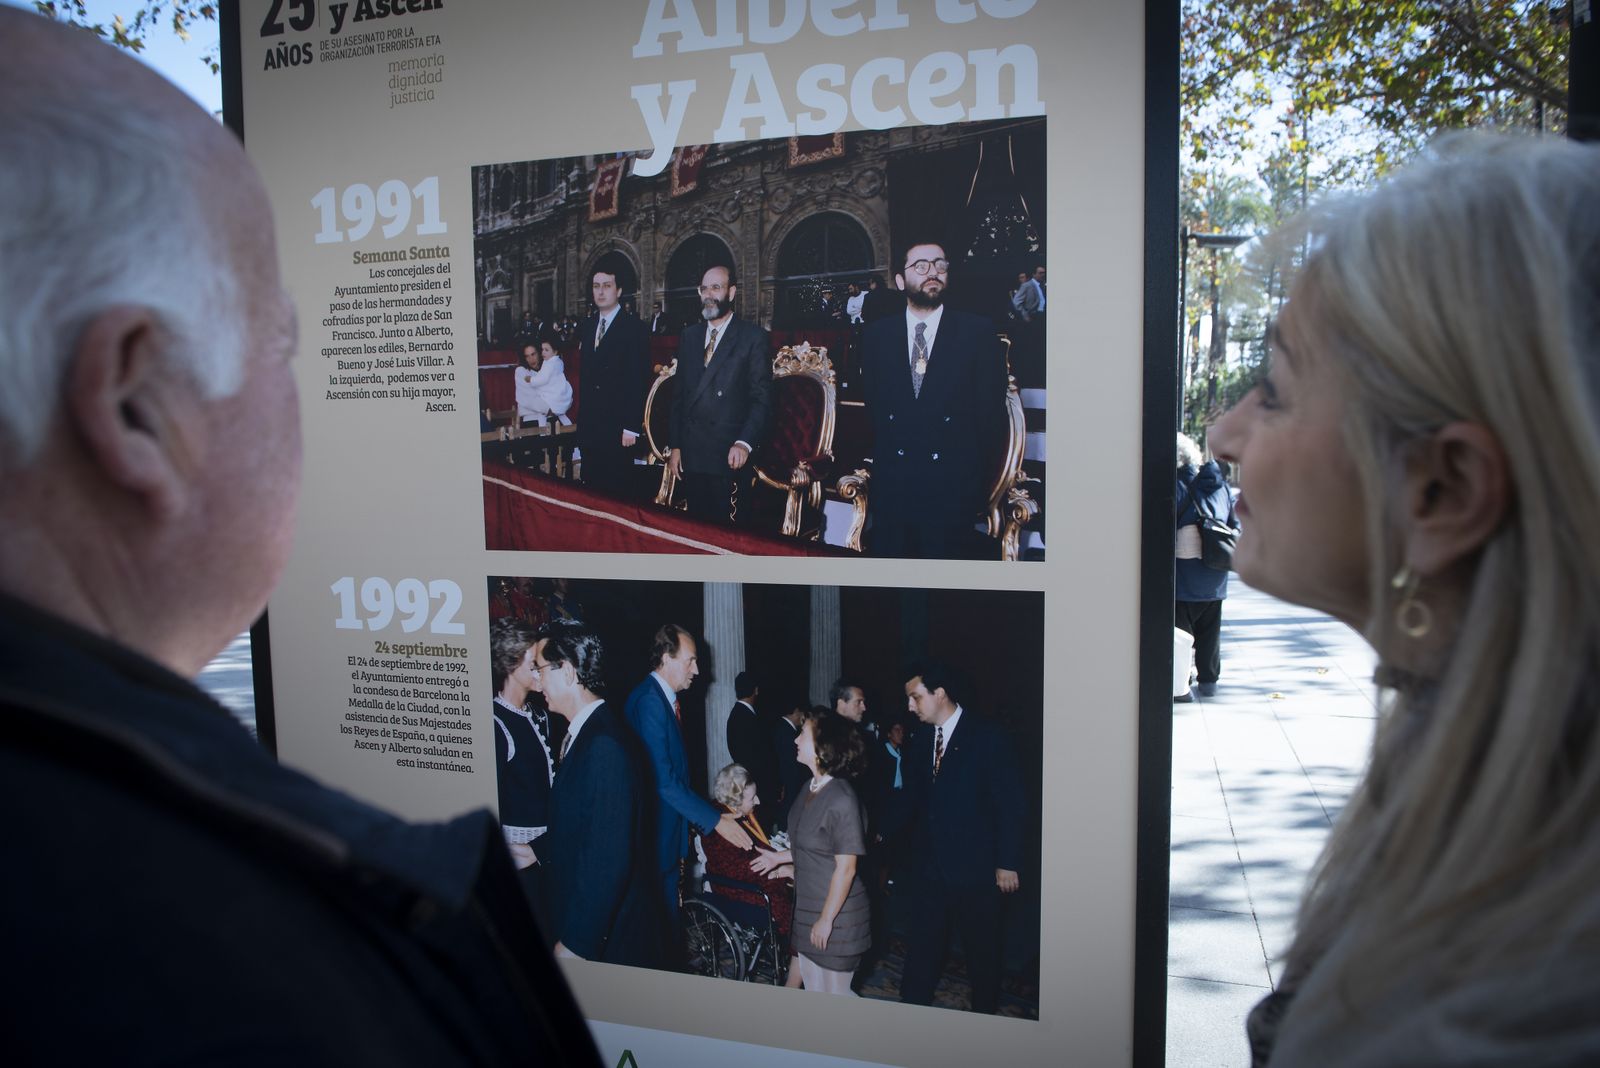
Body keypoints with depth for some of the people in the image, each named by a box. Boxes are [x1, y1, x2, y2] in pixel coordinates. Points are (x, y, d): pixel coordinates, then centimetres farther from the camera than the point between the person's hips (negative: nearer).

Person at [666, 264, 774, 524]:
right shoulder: (689, 336, 15)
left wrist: (744, 443, -19)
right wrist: (675, 445, 10)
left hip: (729, 458, -5)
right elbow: (680, 394, 15)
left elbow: (761, 399, -6)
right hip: (691, 458, 5)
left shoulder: (753, 337, -1)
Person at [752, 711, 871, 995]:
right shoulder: (811, 788, 2)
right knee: (813, 987, 20)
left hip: (835, 914, -8)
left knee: (834, 992, 8)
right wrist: (780, 857, 14)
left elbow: (846, 867, -22)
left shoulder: (842, 800, -24)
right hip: (807, 907, 8)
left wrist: (826, 919, -17)